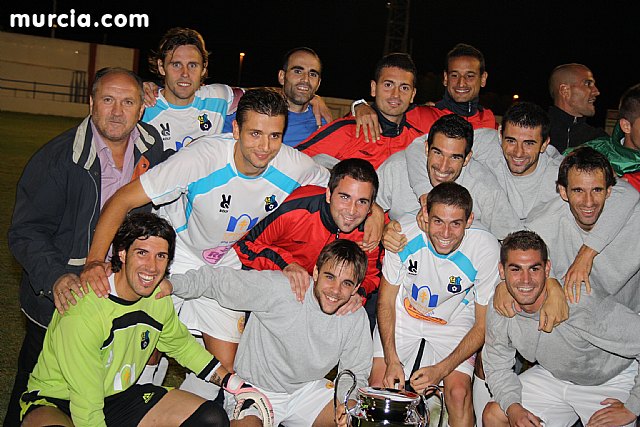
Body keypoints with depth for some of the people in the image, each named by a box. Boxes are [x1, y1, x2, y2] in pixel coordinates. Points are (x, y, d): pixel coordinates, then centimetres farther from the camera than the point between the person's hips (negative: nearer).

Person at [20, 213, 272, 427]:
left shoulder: (159, 296, -6)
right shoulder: (83, 310, -28)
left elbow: (181, 344, 14)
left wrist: (234, 383, 9)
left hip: (119, 396, 7)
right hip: (56, 402, -6)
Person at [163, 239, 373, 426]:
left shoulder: (357, 319, -9)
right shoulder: (276, 288, -22)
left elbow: (356, 373, 3)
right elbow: (216, 280, -16)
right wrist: (171, 283, -27)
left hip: (306, 390, 4)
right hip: (255, 389, -4)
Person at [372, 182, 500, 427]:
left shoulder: (486, 249, -24)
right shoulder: (405, 232, -22)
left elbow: (482, 326, -14)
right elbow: (386, 302, -9)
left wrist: (441, 370, -23)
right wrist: (391, 359, -19)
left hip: (454, 322, -1)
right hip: (404, 314, 1)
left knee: (458, 392, -22)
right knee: (379, 385, -14)